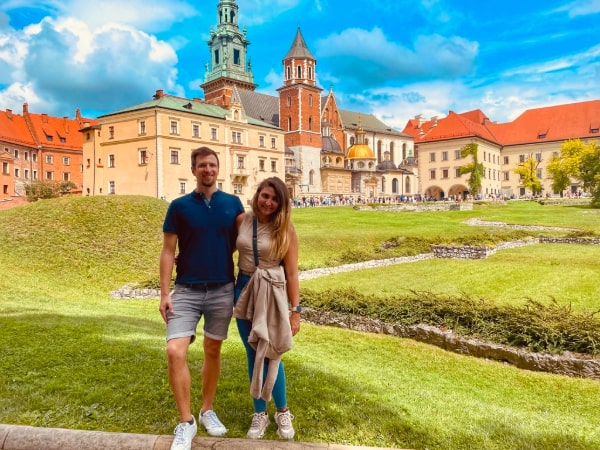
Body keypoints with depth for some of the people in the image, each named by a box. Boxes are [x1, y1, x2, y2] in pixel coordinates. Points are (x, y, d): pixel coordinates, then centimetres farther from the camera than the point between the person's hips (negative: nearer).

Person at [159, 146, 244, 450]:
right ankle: (186, 422, 6)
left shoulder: (233, 204, 2)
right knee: (175, 352, -12)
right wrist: (164, 293, -7)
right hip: (186, 290, -1)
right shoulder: (179, 206, -1)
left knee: (213, 352, 13)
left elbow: (240, 242, 12)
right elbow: (168, 251, -1)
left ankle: (207, 410, 32)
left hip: (222, 290, 2)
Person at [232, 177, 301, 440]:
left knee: (271, 354, 2)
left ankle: (282, 412, 26)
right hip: (244, 290, 3)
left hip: (272, 294, -3)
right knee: (253, 354, 11)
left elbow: (291, 273, -8)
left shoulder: (286, 230, -9)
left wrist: (295, 311, -8)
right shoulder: (241, 221, -2)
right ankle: (260, 413, 28)